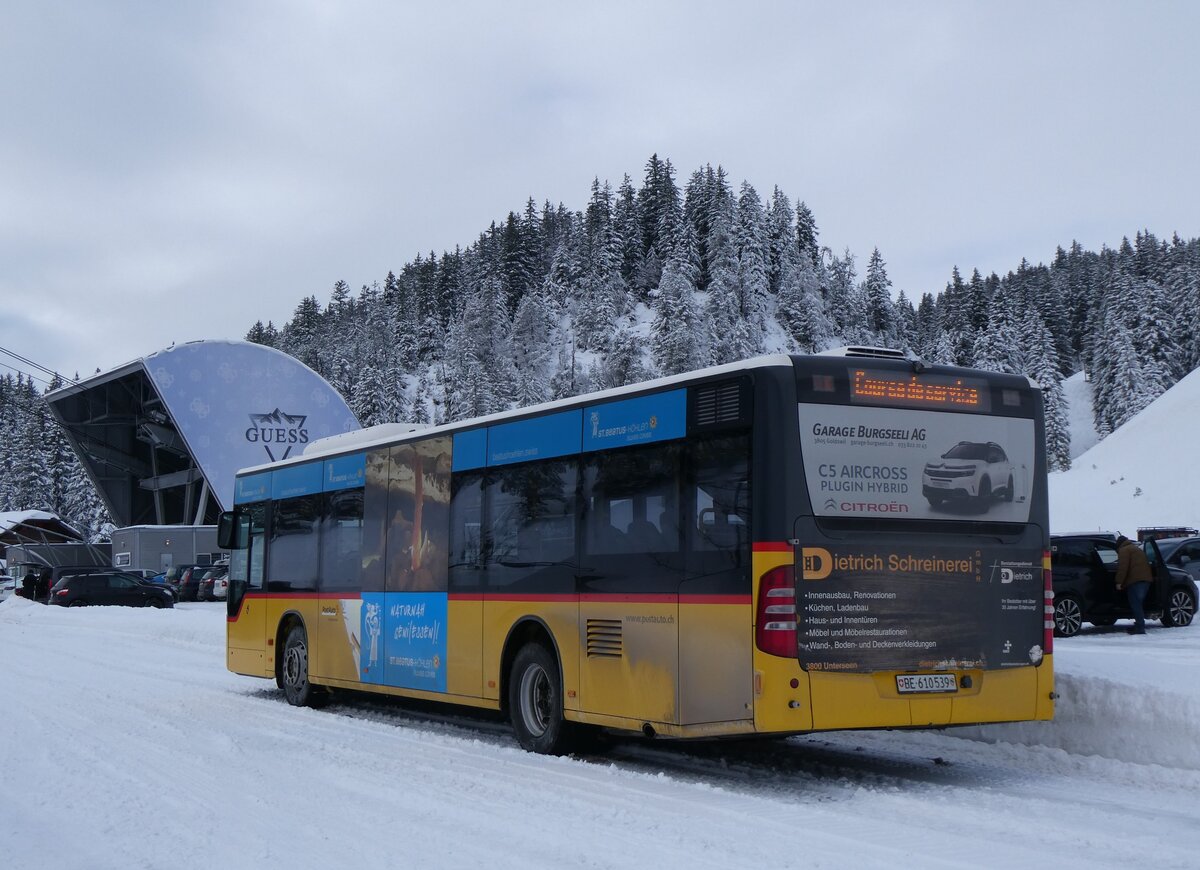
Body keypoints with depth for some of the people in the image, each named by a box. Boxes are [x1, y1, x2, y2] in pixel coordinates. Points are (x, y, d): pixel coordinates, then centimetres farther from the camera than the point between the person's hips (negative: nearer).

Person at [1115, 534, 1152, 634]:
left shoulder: (1124, 550, 1)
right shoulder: (1136, 548, 30)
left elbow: (1123, 567, -12)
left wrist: (1119, 582, -11)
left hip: (1135, 581, -9)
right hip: (1146, 578, 9)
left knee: (1135, 604, -9)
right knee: (1138, 603, 16)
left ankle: (1140, 627, -16)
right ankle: (1140, 625, 19)